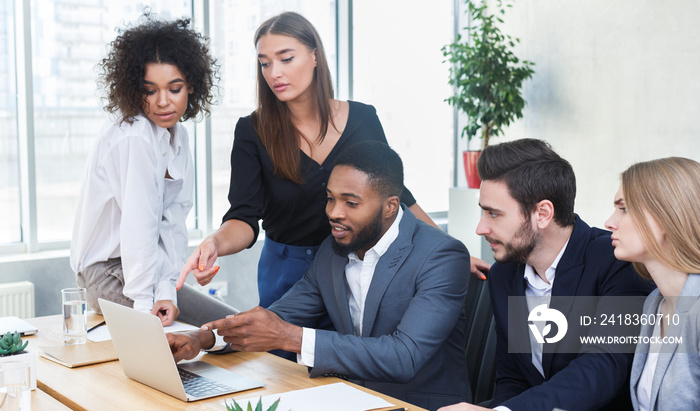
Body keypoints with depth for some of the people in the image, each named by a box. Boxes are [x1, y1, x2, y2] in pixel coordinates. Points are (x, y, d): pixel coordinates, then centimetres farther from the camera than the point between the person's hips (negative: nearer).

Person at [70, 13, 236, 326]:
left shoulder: (177, 136, 6)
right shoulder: (133, 138, -22)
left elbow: (173, 220, -1)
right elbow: (139, 225, -24)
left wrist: (166, 290, -12)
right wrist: (144, 303, -24)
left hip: (144, 264, 8)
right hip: (109, 274, -8)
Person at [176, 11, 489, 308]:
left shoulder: (362, 119, -7)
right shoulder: (252, 132, -11)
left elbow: (396, 196, 3)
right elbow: (244, 218, -17)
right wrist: (215, 243, -39)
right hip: (285, 268, -1)